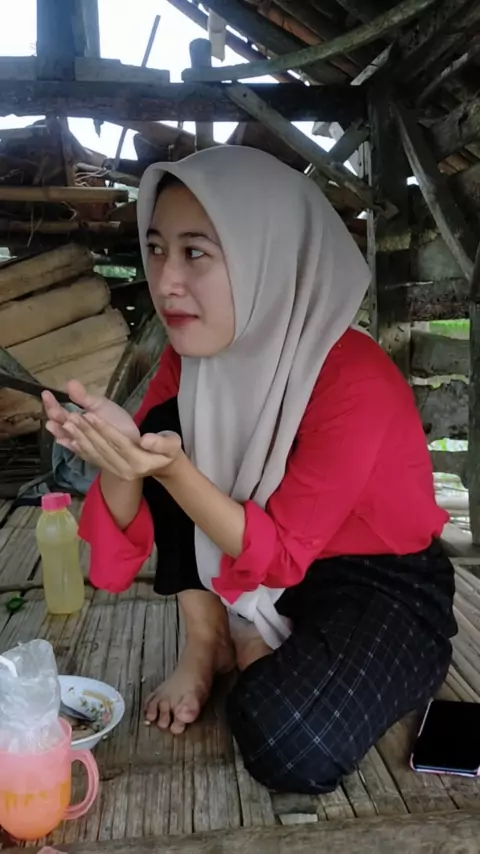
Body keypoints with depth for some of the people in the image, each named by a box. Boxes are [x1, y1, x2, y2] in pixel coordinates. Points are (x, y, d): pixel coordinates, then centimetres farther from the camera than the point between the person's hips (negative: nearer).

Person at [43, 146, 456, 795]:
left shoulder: (355, 378, -28)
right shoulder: (186, 361, -9)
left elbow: (282, 553, -24)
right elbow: (129, 527, -10)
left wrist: (172, 470, -39)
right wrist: (121, 458, -32)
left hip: (386, 589, -5)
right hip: (257, 577, 6)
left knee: (290, 746, -31)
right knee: (170, 424, -14)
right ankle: (209, 644, -3)